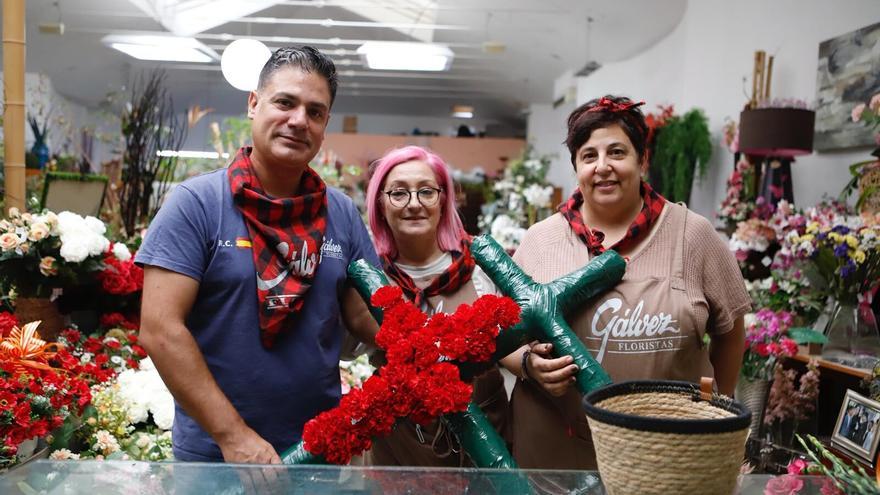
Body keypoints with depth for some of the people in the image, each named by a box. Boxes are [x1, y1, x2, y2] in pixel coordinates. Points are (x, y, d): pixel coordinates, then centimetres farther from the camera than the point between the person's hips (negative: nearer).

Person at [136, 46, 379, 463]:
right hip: (215, 450, -4)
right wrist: (233, 434, -20)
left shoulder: (342, 213, 0)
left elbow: (364, 313, 4)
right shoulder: (195, 203, -12)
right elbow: (160, 330, -16)